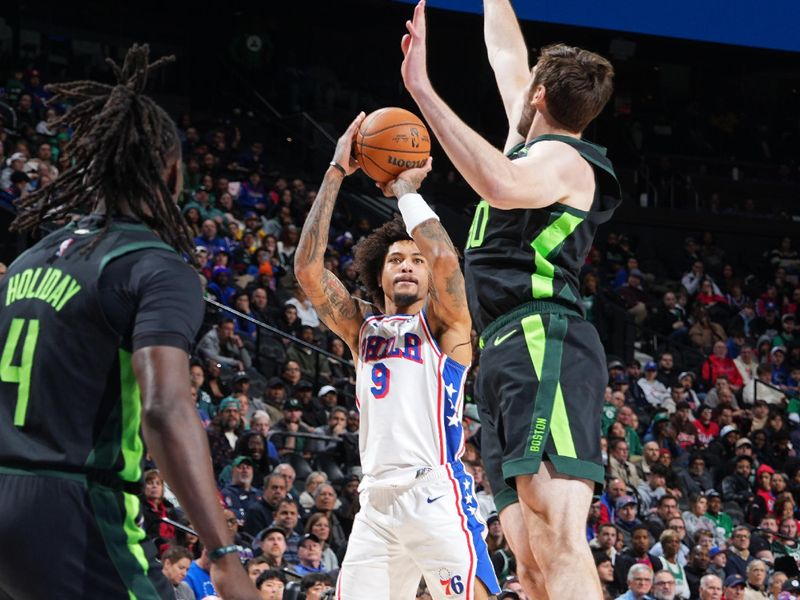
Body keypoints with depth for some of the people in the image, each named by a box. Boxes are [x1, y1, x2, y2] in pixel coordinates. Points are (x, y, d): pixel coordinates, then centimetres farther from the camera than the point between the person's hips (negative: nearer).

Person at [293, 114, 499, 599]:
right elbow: (307, 268, 8)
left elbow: (445, 258, -13)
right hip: (377, 503, 5)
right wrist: (336, 174, 6)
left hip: (436, 494, -5)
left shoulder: (444, 323, 7)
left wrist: (406, 189, 2)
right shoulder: (363, 328, 20)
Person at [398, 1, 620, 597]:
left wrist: (423, 90, -27)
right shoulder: (544, 147, 25)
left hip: (545, 346, -10)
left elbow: (503, 185, -28)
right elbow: (506, 55, 40)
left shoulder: (561, 159, -3)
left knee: (558, 542, -25)